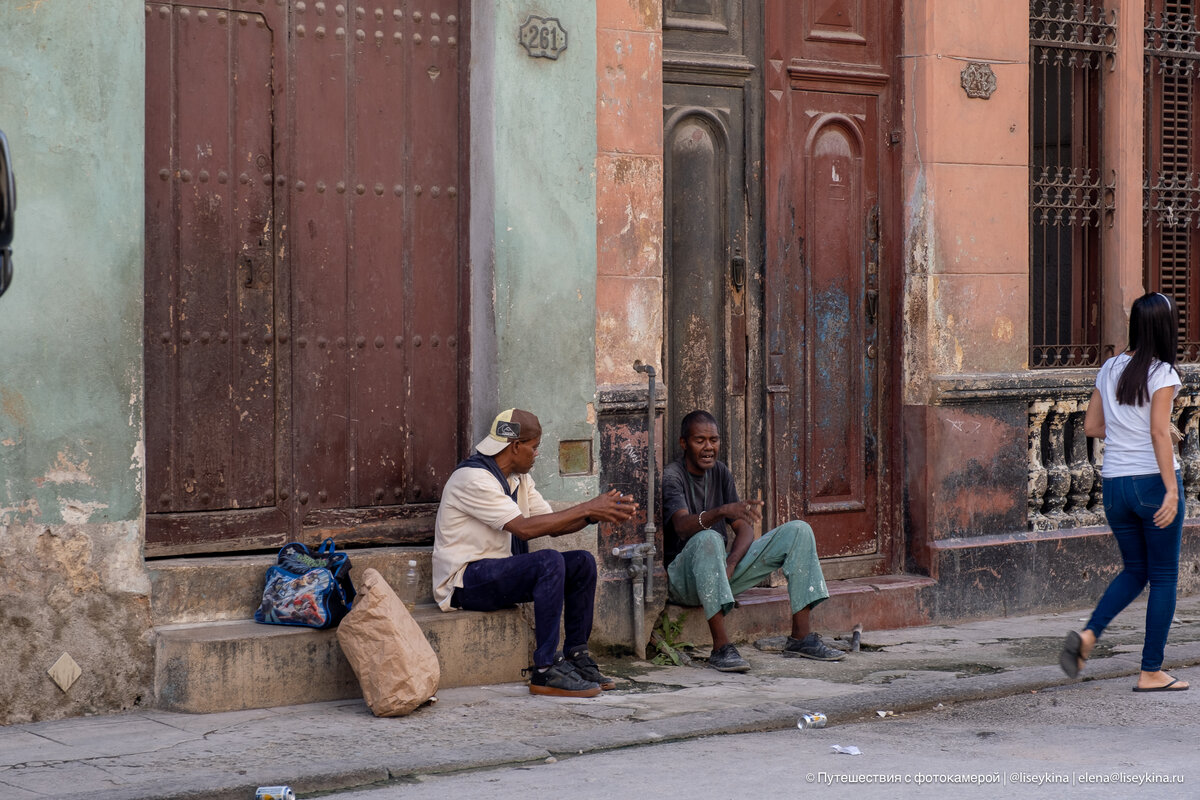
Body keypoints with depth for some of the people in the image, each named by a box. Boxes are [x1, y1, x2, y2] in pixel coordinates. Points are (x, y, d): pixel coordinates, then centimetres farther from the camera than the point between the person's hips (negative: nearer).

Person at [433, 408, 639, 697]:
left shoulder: (519, 479, 13)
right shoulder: (473, 478, -19)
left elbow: (553, 526, 8)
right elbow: (524, 528, -26)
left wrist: (597, 512, -9)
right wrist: (586, 509, -23)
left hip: (501, 571, 10)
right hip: (465, 581, -10)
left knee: (582, 563, -1)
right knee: (549, 562, -30)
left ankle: (576, 657, 2)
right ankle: (546, 671, -30)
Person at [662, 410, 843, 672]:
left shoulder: (720, 473, 9)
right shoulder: (672, 476, -12)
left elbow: (744, 529, 4)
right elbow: (682, 526, -32)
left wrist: (730, 564, -17)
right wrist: (723, 511, -51)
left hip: (722, 574, 7)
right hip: (683, 579, -7)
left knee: (798, 531, -5)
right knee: (708, 538, -40)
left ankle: (801, 636, -11)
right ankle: (721, 647, -41)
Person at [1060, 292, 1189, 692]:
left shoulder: (1110, 368, 8)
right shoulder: (1161, 373, -10)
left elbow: (1091, 426, 12)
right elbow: (1160, 434, -17)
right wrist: (1172, 490, -18)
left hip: (1115, 483, 6)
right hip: (1153, 480, -6)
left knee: (1135, 570, 19)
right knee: (1163, 576, 6)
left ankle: (1087, 635, -3)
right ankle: (1151, 672, 7)